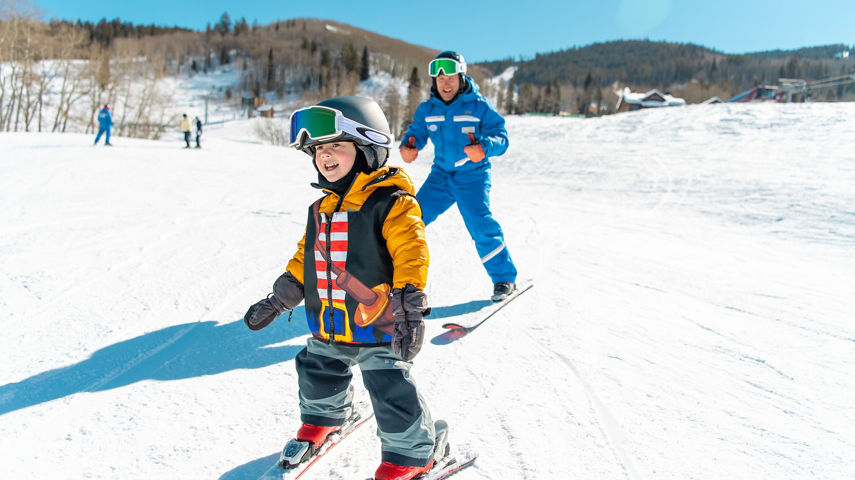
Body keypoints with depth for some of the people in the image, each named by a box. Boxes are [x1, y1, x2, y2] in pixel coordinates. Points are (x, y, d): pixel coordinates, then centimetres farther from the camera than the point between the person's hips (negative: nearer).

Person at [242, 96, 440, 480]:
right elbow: (305, 257, 19)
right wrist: (278, 300, 20)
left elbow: (410, 252, -21)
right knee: (317, 375, 23)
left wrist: (410, 306, -29)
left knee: (390, 390, -4)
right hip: (329, 327, 8)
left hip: (378, 326, -7)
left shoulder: (390, 203, -14)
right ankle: (322, 419, 53)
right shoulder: (322, 208, 10)